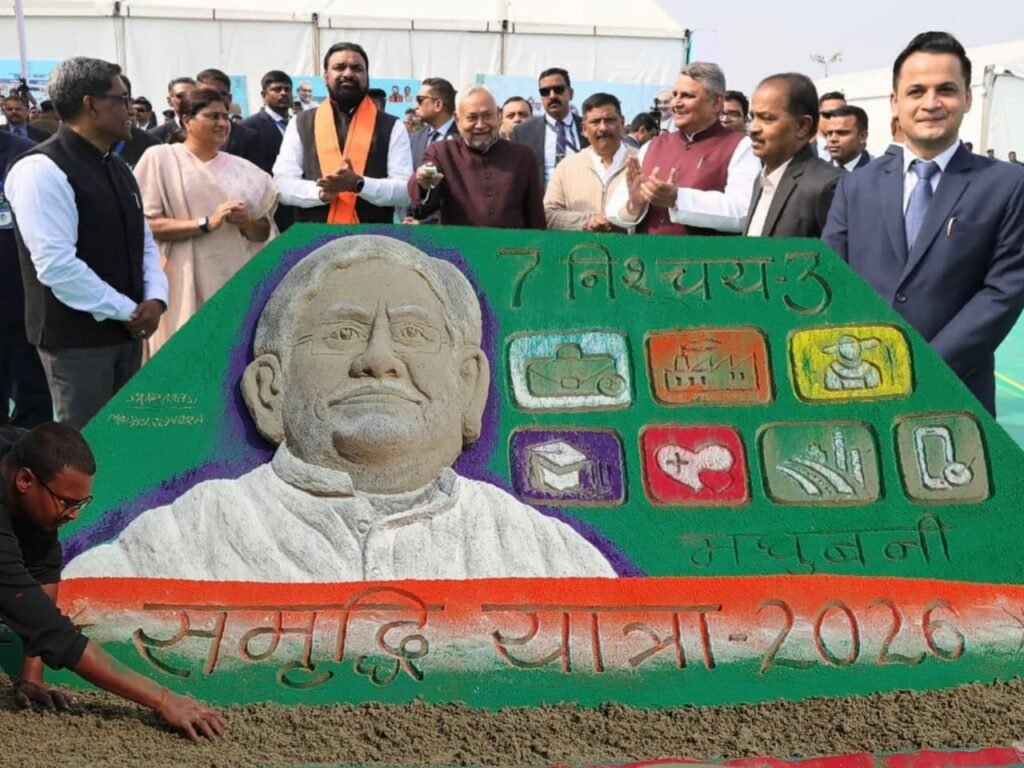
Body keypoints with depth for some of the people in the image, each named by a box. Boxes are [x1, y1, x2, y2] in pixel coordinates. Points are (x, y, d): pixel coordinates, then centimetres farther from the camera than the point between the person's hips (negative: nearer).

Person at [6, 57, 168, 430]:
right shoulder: (42, 170, -17)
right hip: (76, 337, -8)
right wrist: (127, 310, -16)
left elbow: (143, 241, 15)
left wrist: (154, 298, -4)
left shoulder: (117, 168, 12)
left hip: (126, 330, 8)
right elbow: (57, 266, -23)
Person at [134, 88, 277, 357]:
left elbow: (264, 233, 16)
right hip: (185, 286, -3)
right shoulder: (160, 158, 1)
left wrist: (246, 221, -6)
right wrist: (206, 223, -15)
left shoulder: (243, 169, 11)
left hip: (236, 282, 4)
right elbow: (145, 225, -7)